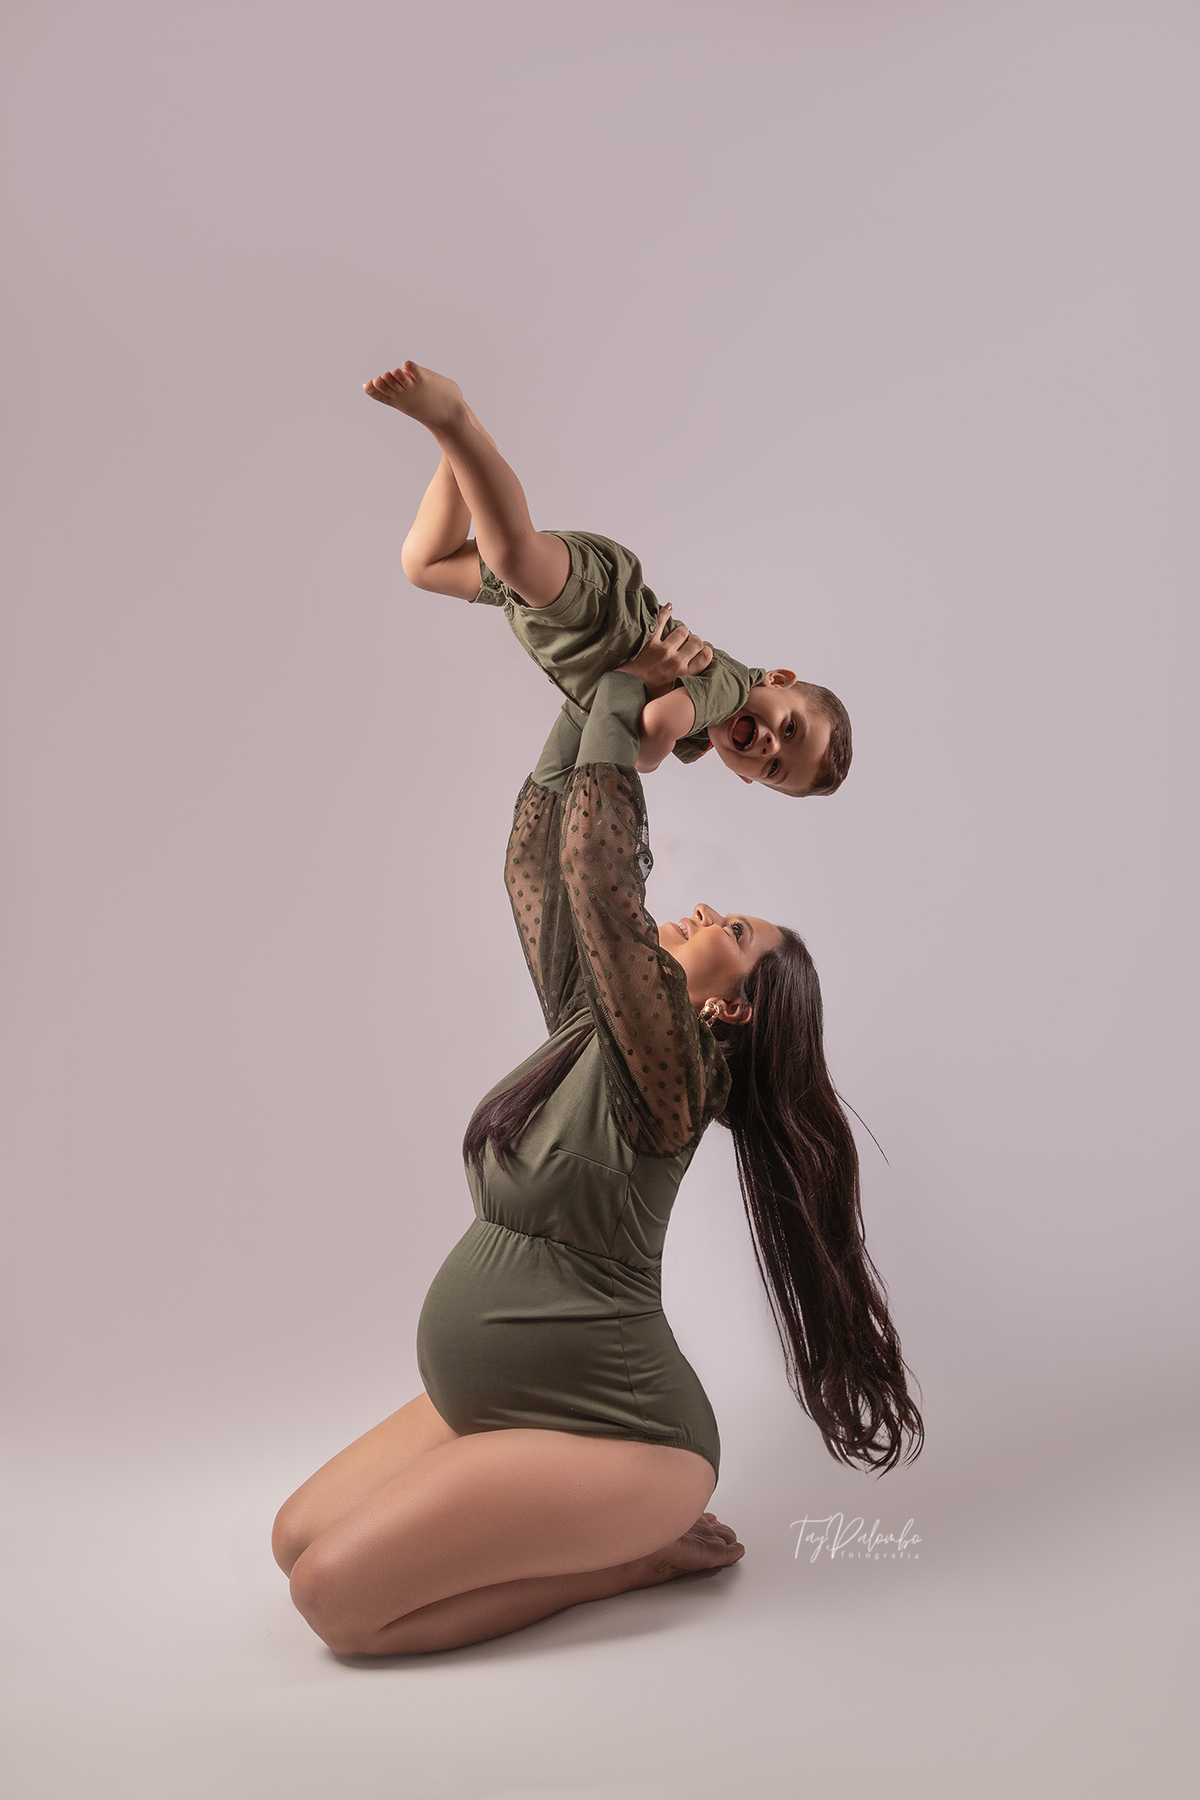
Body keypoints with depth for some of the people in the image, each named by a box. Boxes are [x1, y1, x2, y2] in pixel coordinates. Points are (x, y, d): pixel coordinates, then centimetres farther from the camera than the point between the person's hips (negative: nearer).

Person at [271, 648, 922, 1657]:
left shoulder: (667, 1064, -20)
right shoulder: (583, 1024, 3)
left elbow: (597, 864, -29)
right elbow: (535, 854, 5)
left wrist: (621, 695, -18)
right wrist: (588, 696, 4)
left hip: (614, 1431, -9)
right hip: (491, 1405, 9)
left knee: (336, 1593, -17)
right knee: (298, 1537, 8)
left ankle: (635, 1554, 0)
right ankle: (618, 1526, 12)